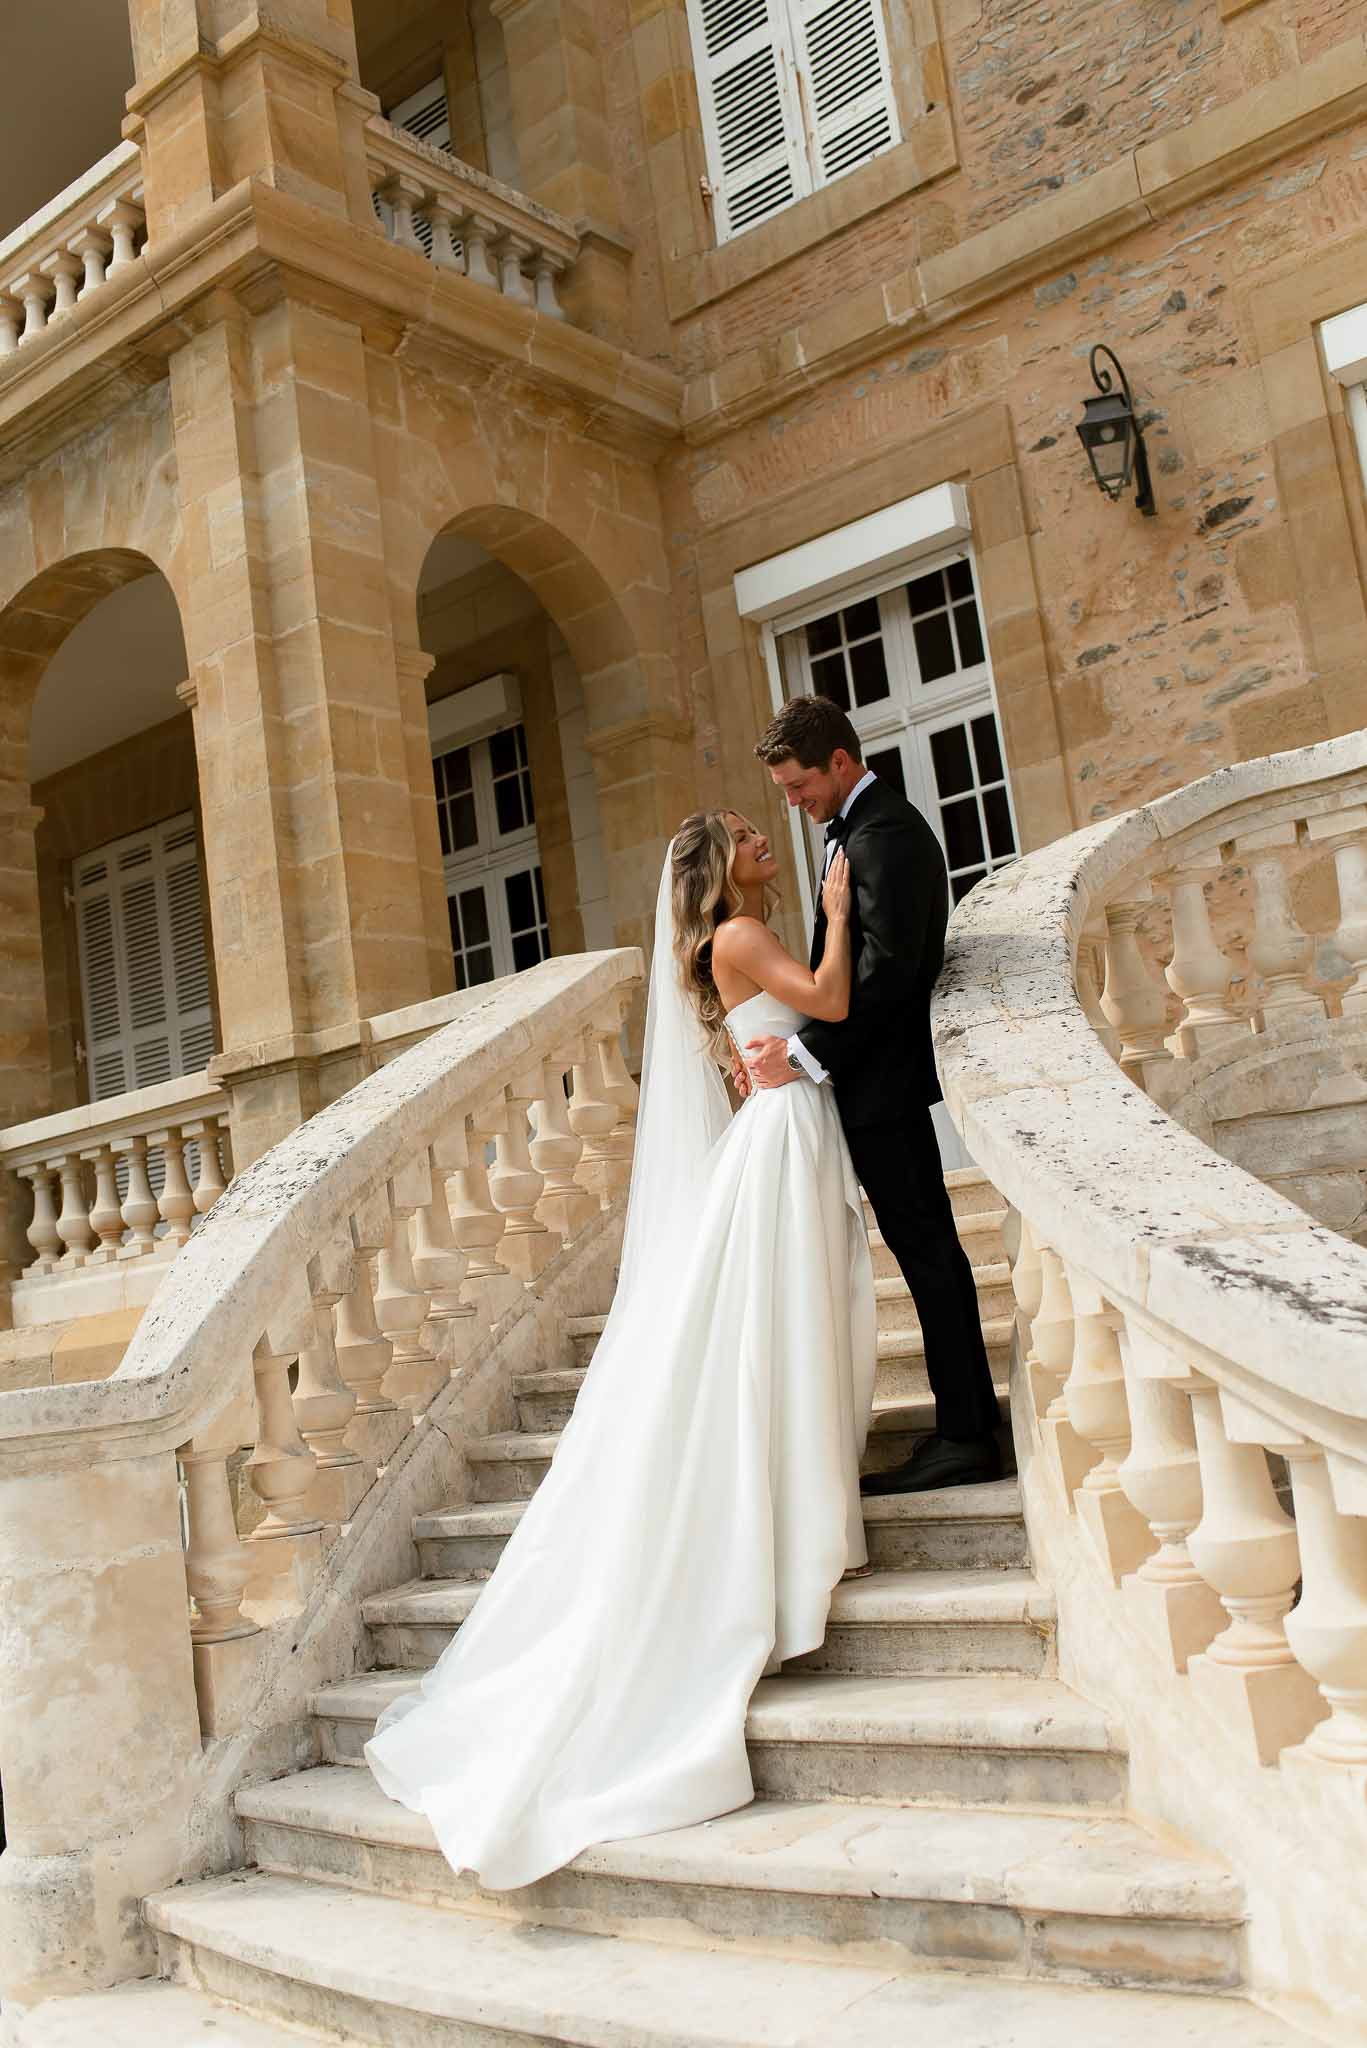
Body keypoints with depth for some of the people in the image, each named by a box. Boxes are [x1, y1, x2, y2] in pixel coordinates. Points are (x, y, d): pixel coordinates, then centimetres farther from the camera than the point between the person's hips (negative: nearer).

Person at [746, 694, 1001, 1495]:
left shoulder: (883, 833, -15)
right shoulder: (867, 824, 17)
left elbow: (886, 968, -23)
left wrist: (805, 1053, -20)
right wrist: (798, 1042, 8)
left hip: (883, 1079, -10)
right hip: (883, 1075, 10)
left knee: (927, 1252, -5)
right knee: (929, 1248, 12)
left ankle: (964, 1438, 3)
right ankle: (970, 1425, 20)